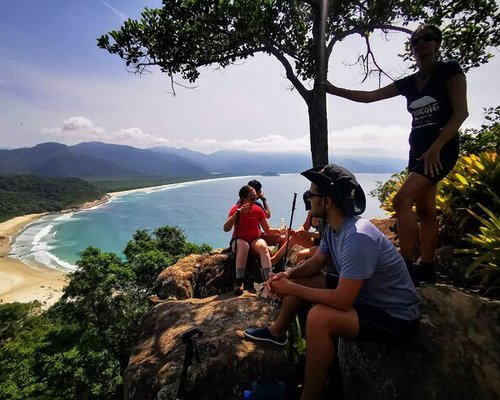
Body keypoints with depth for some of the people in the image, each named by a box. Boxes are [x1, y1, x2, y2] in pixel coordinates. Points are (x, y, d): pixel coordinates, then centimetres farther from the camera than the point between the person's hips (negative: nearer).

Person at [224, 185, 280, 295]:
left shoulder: (258, 210, -1)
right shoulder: (235, 209, -8)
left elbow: (268, 229, 1)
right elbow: (226, 229, -24)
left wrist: (278, 230, -19)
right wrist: (238, 212, -33)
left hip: (255, 239, 2)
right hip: (238, 240, -2)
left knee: (263, 246, -31)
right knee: (244, 246, -37)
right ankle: (239, 282, -35)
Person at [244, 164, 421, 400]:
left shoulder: (357, 238, -34)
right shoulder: (333, 226, -5)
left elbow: (341, 301, -34)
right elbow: (317, 262, 7)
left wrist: (291, 289, -23)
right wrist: (288, 275, -11)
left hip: (395, 317, -9)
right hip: (361, 292, 9)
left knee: (319, 317, -32)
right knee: (299, 279, 6)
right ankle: (277, 332, 27)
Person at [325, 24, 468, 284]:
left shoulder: (450, 70, 0)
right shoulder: (409, 83, 15)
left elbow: (461, 112, -9)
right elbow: (369, 96, 12)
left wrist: (436, 147, -19)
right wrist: (334, 90, 7)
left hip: (442, 150, -7)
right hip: (418, 152, 7)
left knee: (402, 201, -20)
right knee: (425, 211, 6)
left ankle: (407, 267, -13)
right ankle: (426, 269, 13)